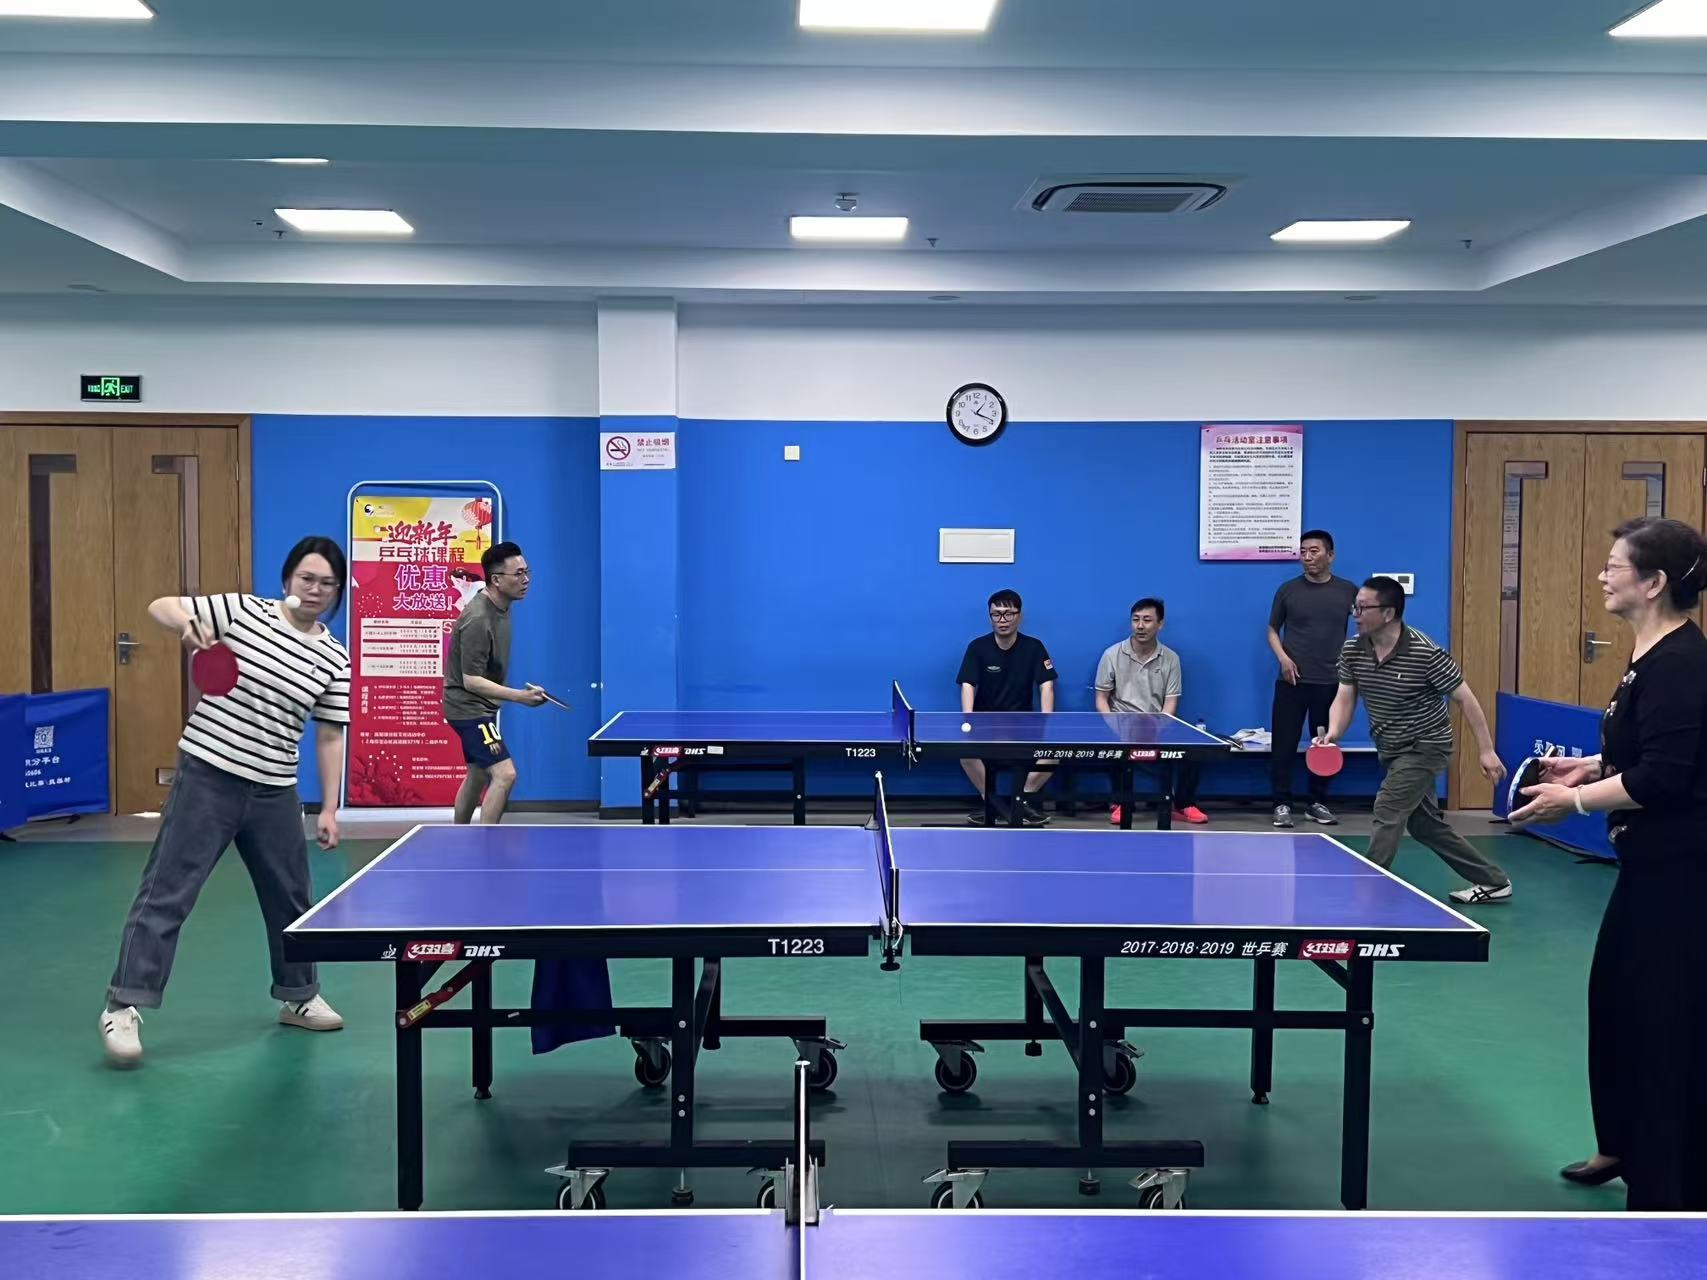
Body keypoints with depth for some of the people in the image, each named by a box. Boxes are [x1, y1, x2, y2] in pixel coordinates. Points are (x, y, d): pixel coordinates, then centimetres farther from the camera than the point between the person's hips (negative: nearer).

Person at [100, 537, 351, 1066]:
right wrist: (188, 624, -25)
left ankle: (298, 996, 35)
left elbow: (329, 736, 6)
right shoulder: (243, 610, -5)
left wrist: (329, 808, 3)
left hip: (274, 793, 4)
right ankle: (124, 1006, 3)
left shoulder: (335, 659, 2)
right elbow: (159, 607, -2)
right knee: (165, 894, -4)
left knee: (291, 898, 16)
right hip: (206, 777, -4)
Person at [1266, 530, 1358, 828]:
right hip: (1292, 680, -1)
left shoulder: (1348, 591, 3)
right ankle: (1282, 804, 8)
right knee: (1283, 744, -1)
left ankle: (1317, 803, 21)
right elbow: (1273, 630, 10)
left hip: (1331, 682, 1)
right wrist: (1283, 657, -7)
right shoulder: (1288, 590, 2)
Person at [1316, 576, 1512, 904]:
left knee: (1387, 812, -17)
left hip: (1426, 745, -7)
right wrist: (1333, 733, -28)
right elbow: (1344, 698, -7)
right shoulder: (1353, 652, -6)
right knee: (1425, 824, 15)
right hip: (1392, 750, 7)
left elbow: (1464, 698, -16)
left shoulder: (1425, 653, -23)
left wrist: (1486, 750, -16)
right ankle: (1493, 881, 30)